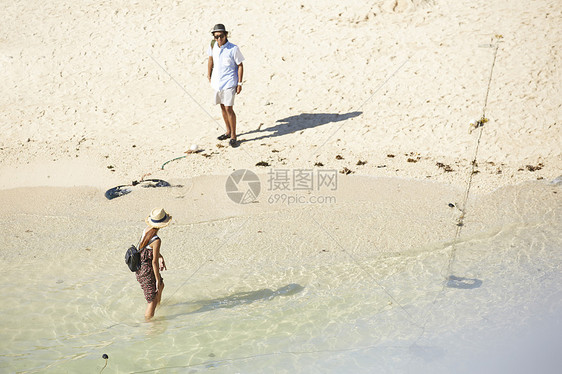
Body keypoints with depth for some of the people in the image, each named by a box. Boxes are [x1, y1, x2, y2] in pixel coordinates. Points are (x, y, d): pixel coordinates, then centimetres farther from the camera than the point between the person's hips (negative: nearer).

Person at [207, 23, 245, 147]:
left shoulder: (233, 49, -15)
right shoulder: (213, 45, 0)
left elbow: (240, 66, -8)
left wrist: (239, 83, -9)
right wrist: (209, 76, 19)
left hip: (229, 82, -6)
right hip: (217, 81, 6)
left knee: (228, 108, -10)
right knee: (223, 107, 15)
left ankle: (233, 136, 0)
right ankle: (228, 131, 31)